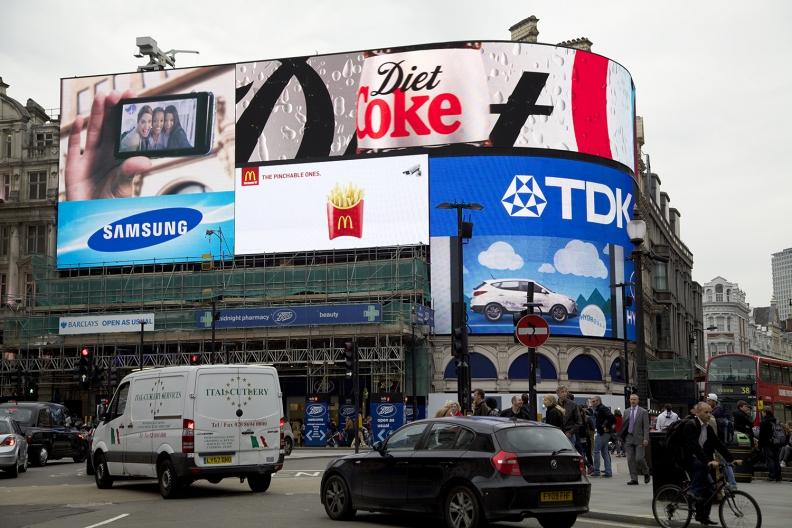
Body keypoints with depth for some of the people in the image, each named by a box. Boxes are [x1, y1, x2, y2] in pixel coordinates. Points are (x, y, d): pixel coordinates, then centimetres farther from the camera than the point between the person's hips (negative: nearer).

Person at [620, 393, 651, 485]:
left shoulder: (643, 412, 0)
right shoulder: (626, 412, 13)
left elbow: (646, 426, -4)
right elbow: (624, 425, 16)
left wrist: (645, 439, -13)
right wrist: (623, 437, 9)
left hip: (639, 439, -4)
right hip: (629, 439, 4)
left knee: (639, 458, -9)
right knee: (630, 459, 0)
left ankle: (646, 474, 17)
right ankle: (634, 479, 5)